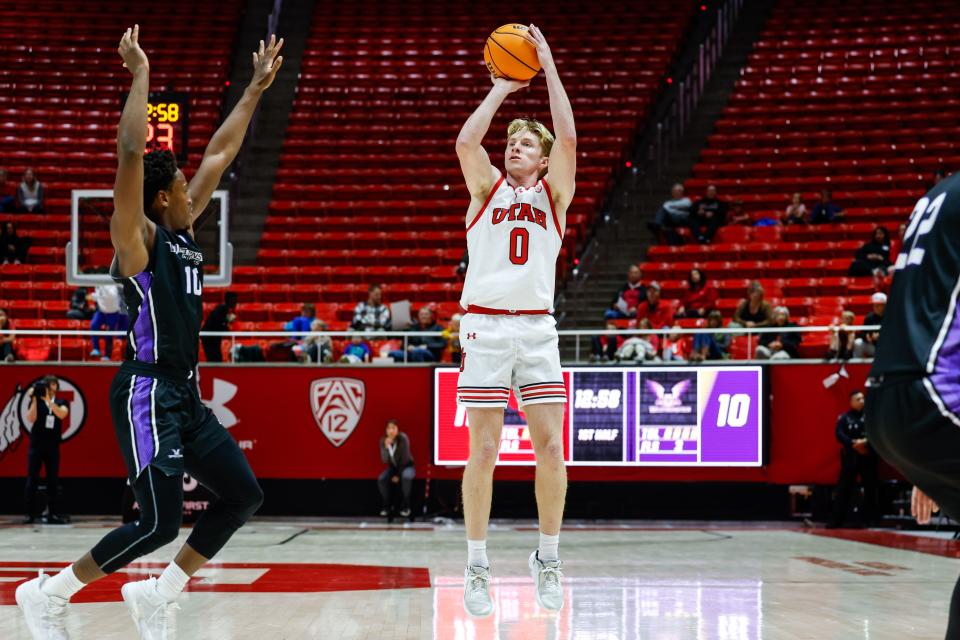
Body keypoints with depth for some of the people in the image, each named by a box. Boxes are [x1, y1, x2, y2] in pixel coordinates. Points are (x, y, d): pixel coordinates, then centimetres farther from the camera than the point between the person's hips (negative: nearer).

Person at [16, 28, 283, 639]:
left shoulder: (184, 231, 12)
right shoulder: (139, 237, -10)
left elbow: (221, 154, 18)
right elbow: (130, 154, -24)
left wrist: (256, 88, 20)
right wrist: (140, 74, -20)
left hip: (186, 393, 9)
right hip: (148, 393, -9)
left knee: (243, 494, 5)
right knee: (161, 522, -11)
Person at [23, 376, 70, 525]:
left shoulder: (62, 403, 7)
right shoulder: (36, 402, 3)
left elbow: (61, 414, -15)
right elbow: (31, 419, -11)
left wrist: (48, 399, -24)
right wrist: (34, 398, -15)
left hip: (53, 447, 2)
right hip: (36, 445, -2)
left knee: (53, 481, 2)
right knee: (32, 480, -3)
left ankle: (52, 514, 4)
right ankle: (30, 514, -1)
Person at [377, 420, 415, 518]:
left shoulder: (403, 438, -23)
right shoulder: (383, 441, -13)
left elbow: (405, 459, -19)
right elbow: (384, 460, -18)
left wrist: (398, 475, -16)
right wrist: (386, 447, -35)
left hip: (407, 466, -3)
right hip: (393, 467, 3)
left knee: (406, 477, -37)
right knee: (381, 479, -24)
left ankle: (405, 506, -20)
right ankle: (386, 507, -6)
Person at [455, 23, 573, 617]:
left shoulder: (554, 193, 12)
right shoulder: (488, 187, 12)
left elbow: (568, 138, -4)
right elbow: (466, 142, -7)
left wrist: (549, 66, -2)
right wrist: (501, 89, 2)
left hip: (537, 328, 1)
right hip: (486, 326, -1)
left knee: (551, 448, -3)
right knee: (483, 452, -3)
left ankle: (548, 557, 12)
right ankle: (478, 566, 5)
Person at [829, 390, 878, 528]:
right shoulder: (844, 418, 4)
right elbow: (840, 435, -7)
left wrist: (866, 442, -20)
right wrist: (854, 444, -19)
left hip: (868, 457, 1)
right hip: (850, 457, -1)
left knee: (870, 488, 4)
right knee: (844, 488, -4)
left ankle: (870, 519, 12)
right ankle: (837, 519, -3)